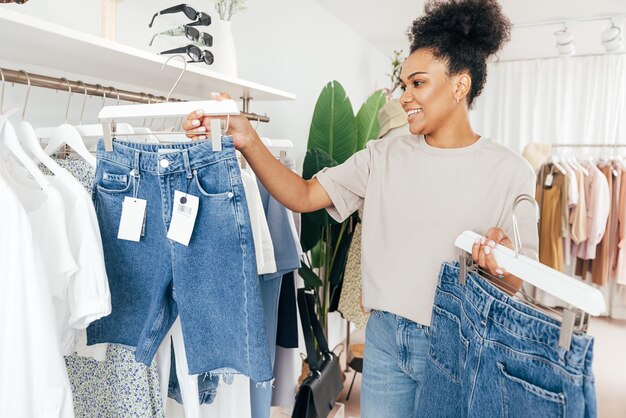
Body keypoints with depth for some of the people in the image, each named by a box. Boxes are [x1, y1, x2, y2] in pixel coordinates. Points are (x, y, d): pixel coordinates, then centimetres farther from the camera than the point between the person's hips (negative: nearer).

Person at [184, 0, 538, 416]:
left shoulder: (510, 172, -8)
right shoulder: (384, 156, 0)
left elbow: (516, 283, -5)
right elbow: (304, 196, -8)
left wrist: (502, 262, -28)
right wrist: (248, 141, -20)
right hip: (384, 336, 3)